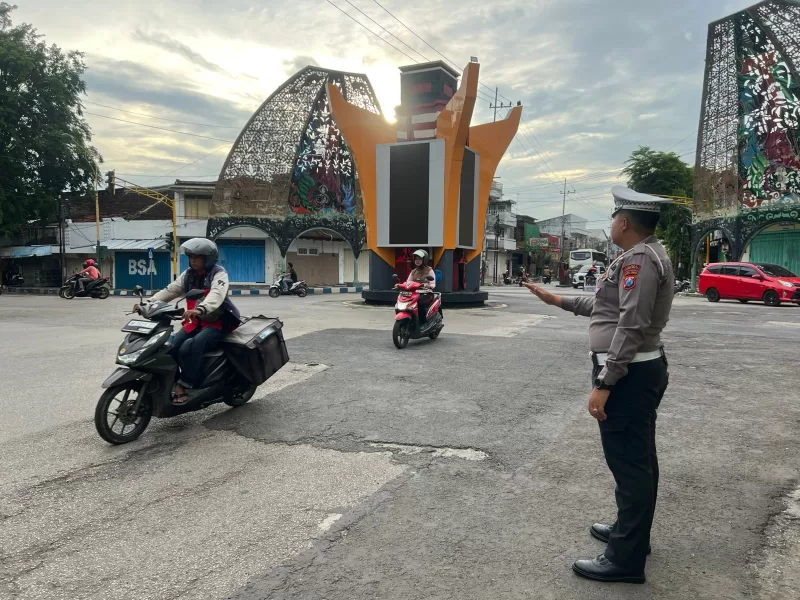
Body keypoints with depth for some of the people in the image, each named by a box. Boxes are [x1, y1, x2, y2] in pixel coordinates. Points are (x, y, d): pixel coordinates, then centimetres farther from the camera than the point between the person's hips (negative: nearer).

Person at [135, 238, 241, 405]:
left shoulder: (218, 273, -11)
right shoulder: (188, 274, 10)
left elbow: (217, 294, -32)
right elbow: (170, 290, 2)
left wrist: (200, 309, -51)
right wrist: (149, 302, -15)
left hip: (217, 322, -7)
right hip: (196, 322, 7)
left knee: (190, 347, -30)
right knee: (171, 346, -15)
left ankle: (184, 385, -20)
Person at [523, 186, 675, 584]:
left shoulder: (639, 259, -18)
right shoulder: (644, 256, 16)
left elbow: (631, 327, -25)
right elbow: (607, 306, 21)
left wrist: (603, 384, -26)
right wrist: (559, 301, 25)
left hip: (629, 374, -11)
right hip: (640, 369, 11)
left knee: (628, 462, -3)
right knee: (636, 459, 20)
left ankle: (626, 558, 8)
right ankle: (630, 532, 36)